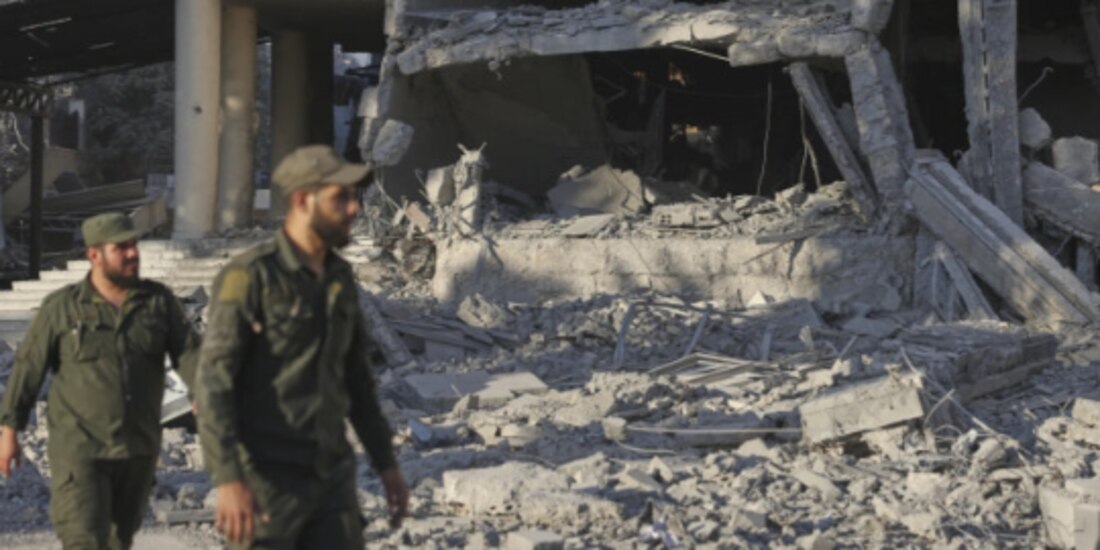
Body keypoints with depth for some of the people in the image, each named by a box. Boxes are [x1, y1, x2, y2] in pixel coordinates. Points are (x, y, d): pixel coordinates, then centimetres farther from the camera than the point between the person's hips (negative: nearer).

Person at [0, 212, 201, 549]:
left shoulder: (159, 301, 2)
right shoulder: (62, 307, -4)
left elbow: (188, 352, -6)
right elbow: (29, 367, 1)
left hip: (139, 449, 3)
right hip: (79, 448, -3)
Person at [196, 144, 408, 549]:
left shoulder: (339, 279, 11)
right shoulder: (249, 277, -13)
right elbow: (213, 382, -20)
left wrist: (386, 463, 17)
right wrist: (228, 478, -29)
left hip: (331, 474, 7)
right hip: (267, 479, -7)